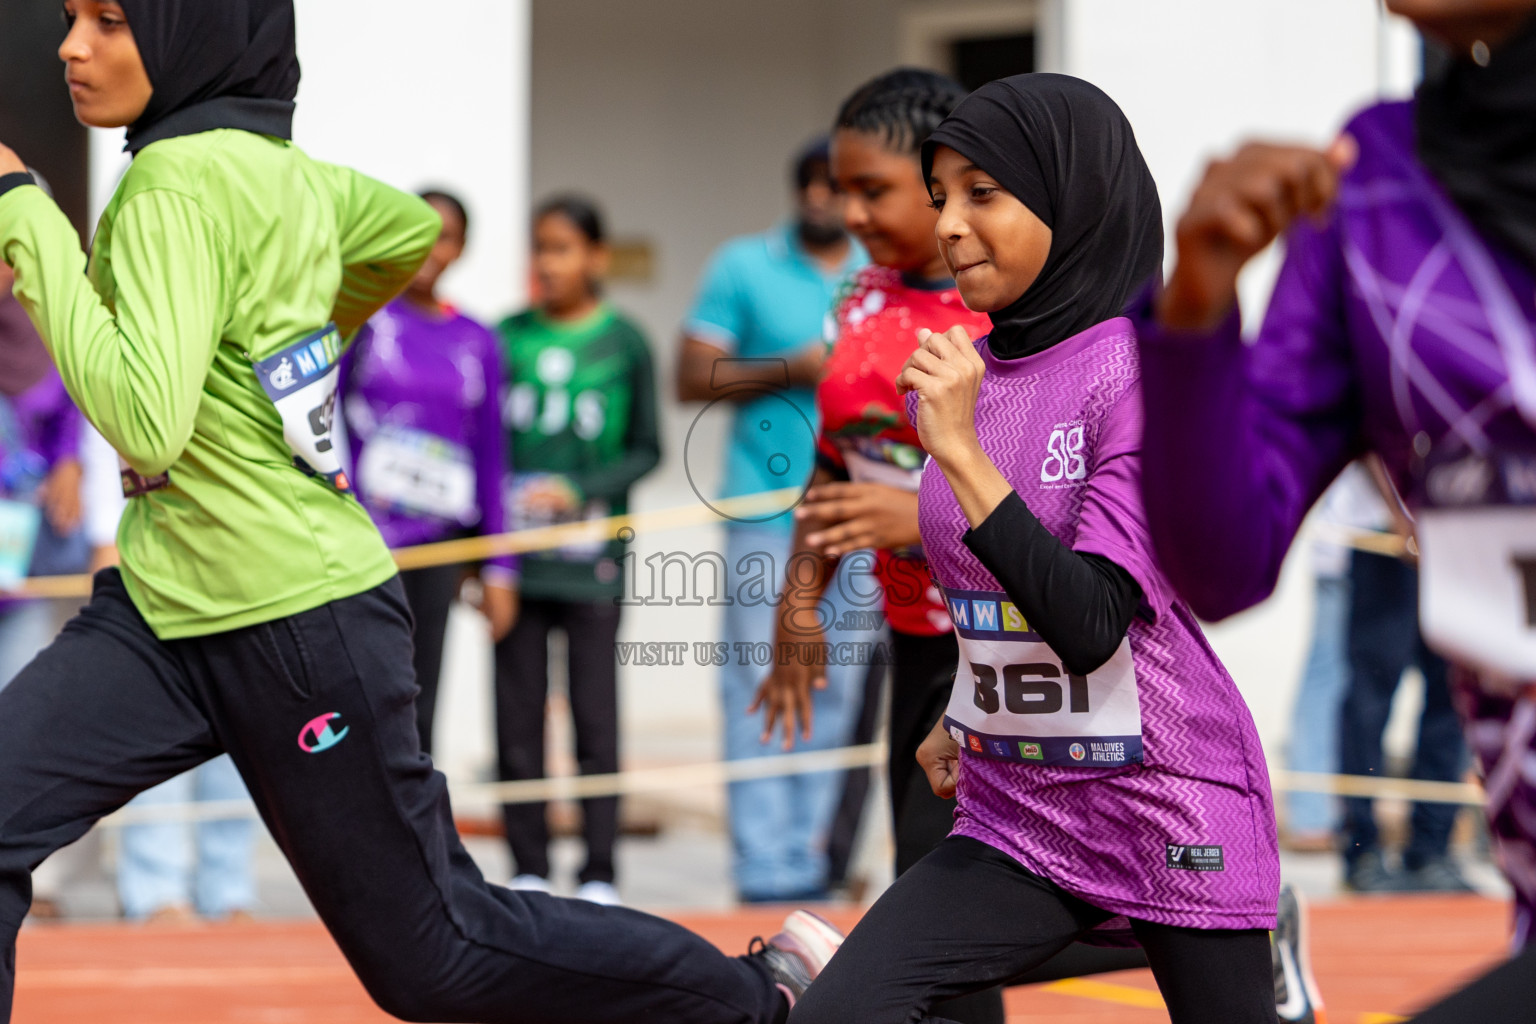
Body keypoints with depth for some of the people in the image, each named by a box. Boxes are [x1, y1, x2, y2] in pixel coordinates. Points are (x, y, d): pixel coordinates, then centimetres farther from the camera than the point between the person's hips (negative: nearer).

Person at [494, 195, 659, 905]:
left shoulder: (625, 344, 2)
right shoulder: (507, 337, 7)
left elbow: (645, 450, 6)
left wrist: (579, 492, -10)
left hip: (591, 559, -2)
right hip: (515, 554, 2)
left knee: (595, 716, -1)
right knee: (517, 720, 3)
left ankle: (599, 876, 3)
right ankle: (528, 871, 10)